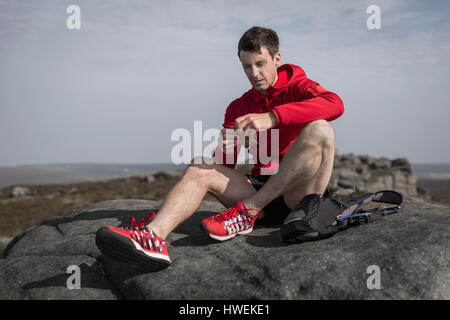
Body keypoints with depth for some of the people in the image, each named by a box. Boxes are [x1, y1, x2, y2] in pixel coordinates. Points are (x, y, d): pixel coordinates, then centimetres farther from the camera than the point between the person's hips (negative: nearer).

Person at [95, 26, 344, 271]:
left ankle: (248, 212, -27)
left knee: (319, 129, -28)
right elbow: (225, 165, 6)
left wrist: (271, 117, -30)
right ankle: (153, 236, -38)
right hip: (261, 192, 4)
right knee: (200, 168, -12)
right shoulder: (238, 107, 14)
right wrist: (225, 148, -19)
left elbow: (335, 104, -22)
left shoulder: (298, 87, 3)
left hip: (299, 194, -3)